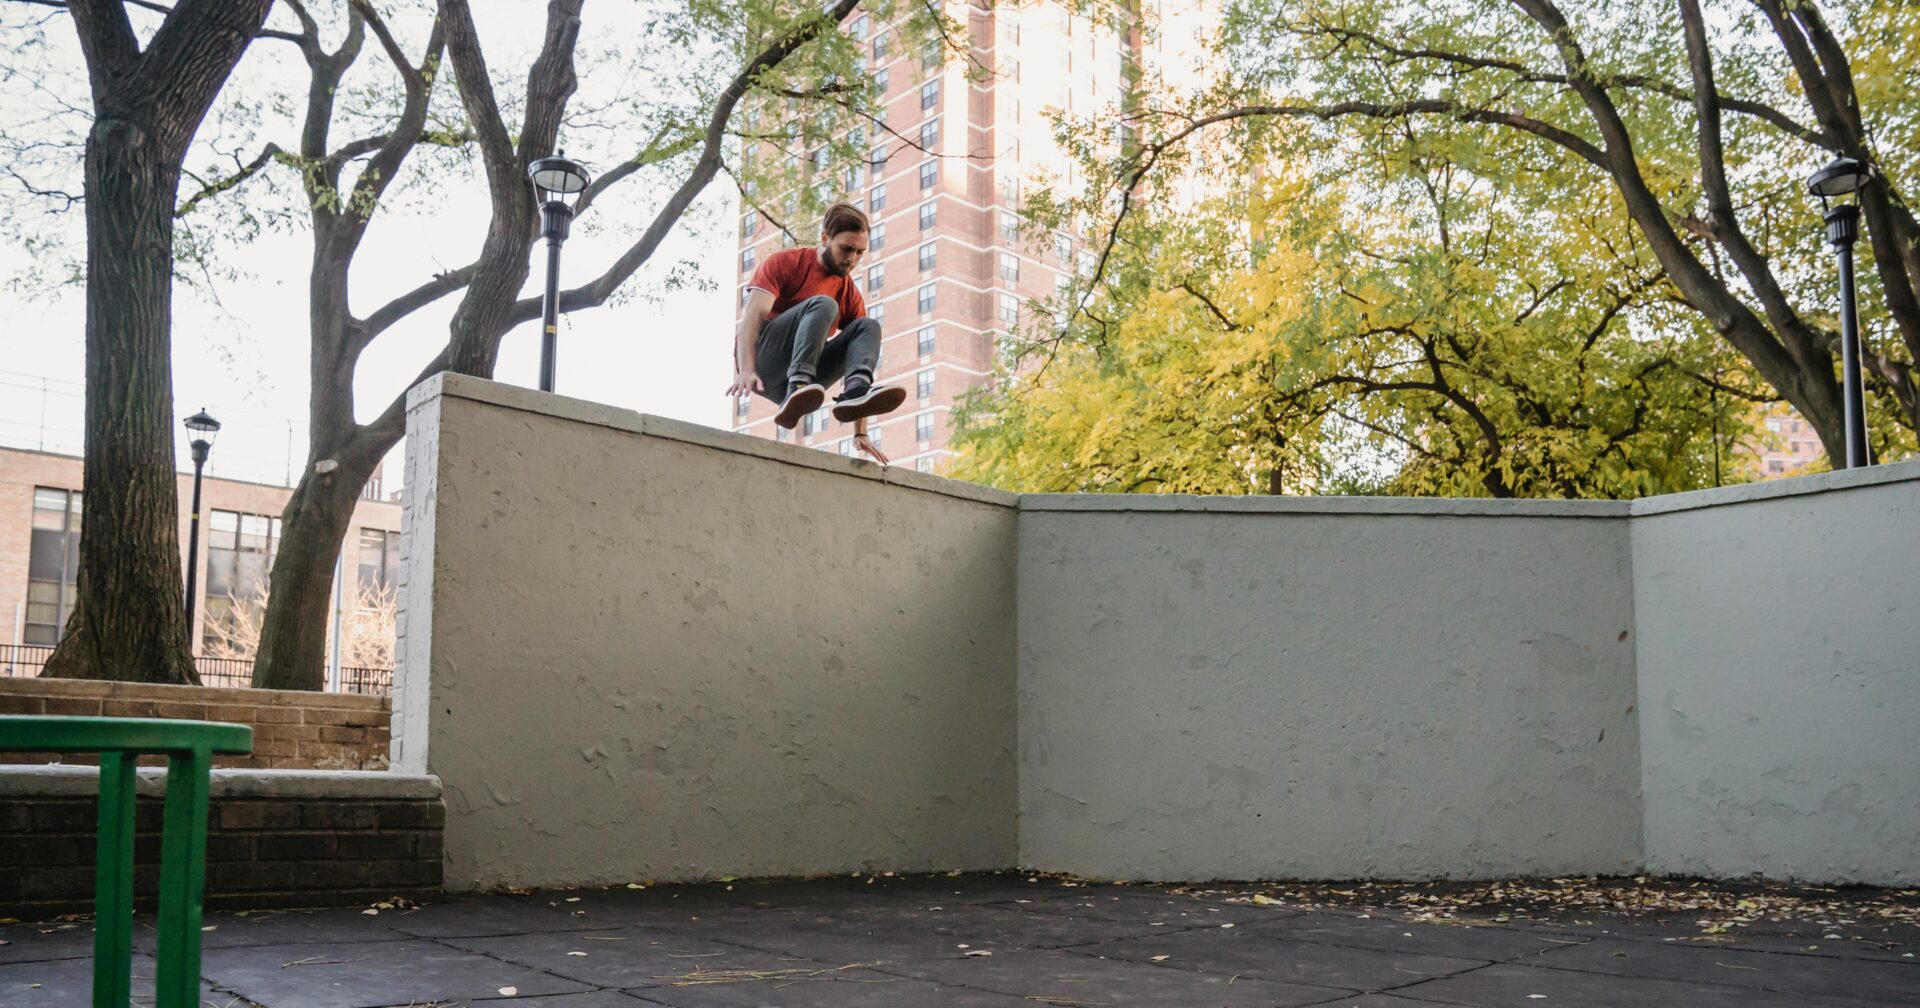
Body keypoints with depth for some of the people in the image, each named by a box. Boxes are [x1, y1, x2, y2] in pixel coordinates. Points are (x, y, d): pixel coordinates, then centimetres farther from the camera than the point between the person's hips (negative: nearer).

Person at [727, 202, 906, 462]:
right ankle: (798, 385, -48)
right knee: (823, 305, -25)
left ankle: (855, 390, -41)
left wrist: (860, 433, -6)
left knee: (869, 326, -12)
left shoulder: (852, 297, 10)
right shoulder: (785, 263, -1)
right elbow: (752, 316, -14)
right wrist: (746, 370, -34)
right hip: (762, 362, -4)